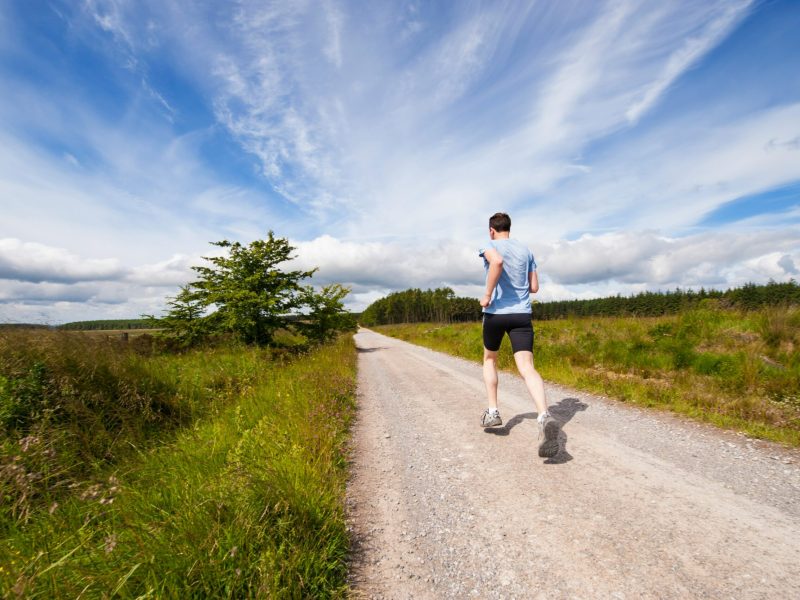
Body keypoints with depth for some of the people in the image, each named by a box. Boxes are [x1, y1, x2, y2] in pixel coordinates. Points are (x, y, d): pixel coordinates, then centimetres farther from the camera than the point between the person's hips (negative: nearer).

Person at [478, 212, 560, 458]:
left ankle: (493, 412, 19)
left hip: (495, 312, -3)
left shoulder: (490, 246, 0)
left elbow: (497, 261, -26)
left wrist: (488, 294, -18)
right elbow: (534, 287, 15)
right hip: (522, 314, 3)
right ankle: (545, 417, -30)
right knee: (527, 367, -8)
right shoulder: (526, 250, 15)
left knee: (489, 359, 20)